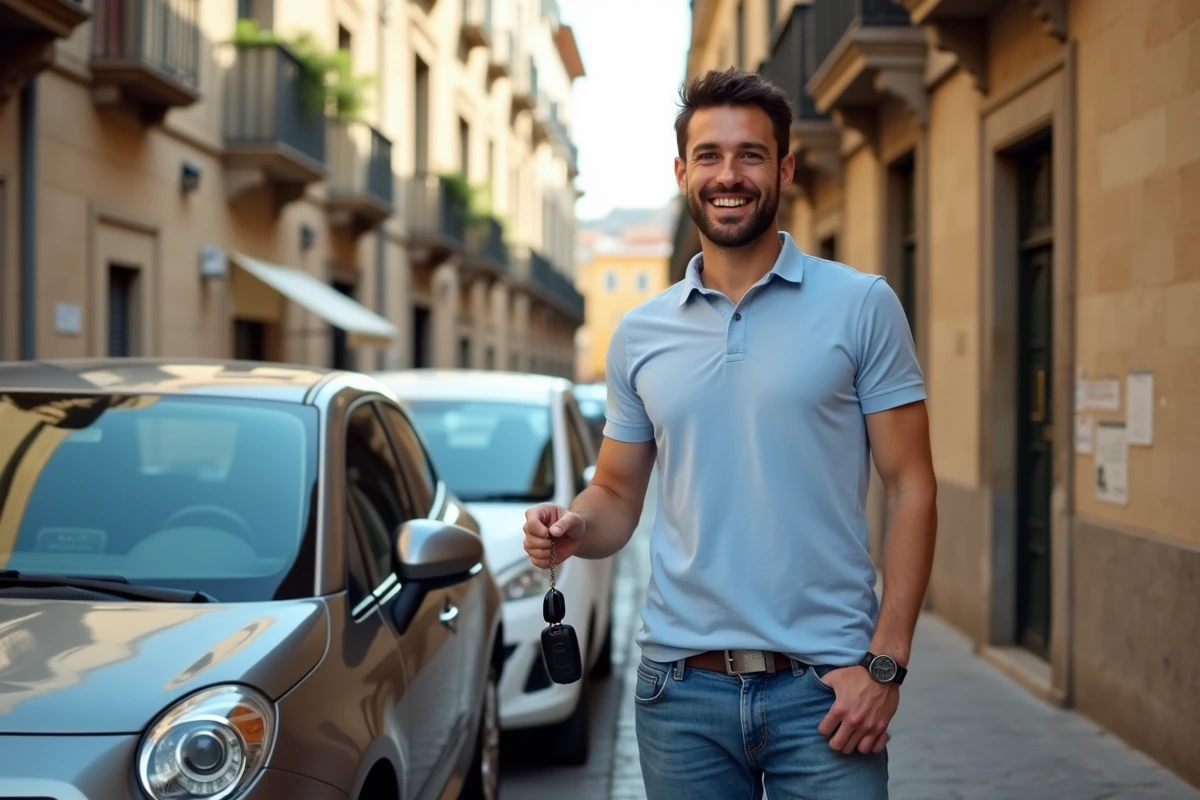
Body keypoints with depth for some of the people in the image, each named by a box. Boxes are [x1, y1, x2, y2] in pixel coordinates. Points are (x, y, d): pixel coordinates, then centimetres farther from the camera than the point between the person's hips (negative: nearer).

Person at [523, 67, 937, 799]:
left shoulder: (862, 306, -1)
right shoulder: (640, 334, 9)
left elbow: (911, 488, -3)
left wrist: (885, 663, -11)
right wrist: (572, 527, -9)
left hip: (823, 685, -3)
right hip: (682, 686, 3)